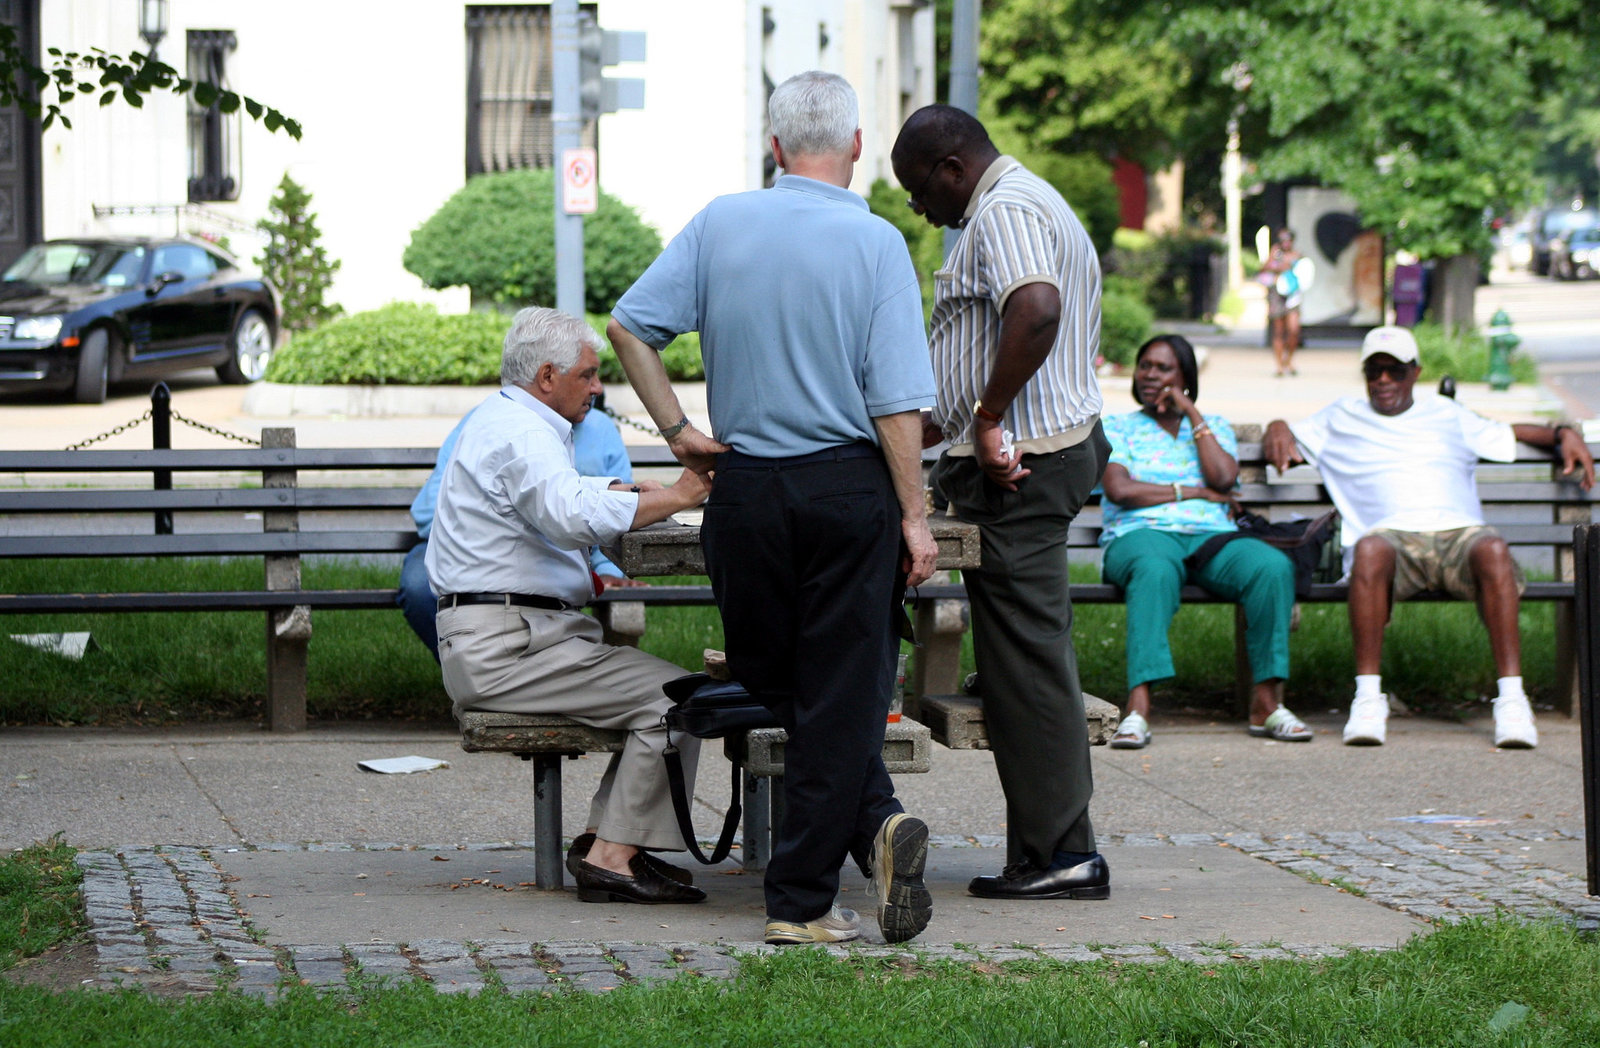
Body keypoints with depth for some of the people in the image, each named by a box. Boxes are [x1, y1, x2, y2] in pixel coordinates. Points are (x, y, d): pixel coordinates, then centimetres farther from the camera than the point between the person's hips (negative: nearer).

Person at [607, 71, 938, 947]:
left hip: (745, 488, 2)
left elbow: (629, 324, -1)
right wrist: (913, 516, -5)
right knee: (841, 693, 2)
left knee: (777, 685, 16)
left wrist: (676, 429, 6)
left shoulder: (720, 224, 1)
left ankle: (876, 824, 5)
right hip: (849, 483, -2)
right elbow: (896, 399, -10)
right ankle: (800, 899, -3)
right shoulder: (875, 242, -7)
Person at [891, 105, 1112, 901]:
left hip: (1015, 466, -11)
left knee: (1025, 658, -8)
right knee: (1030, 654, 15)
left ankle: (1056, 852, -5)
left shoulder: (1003, 213, -13)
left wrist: (987, 419, -25)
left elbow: (1036, 313, -33)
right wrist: (940, 426, 31)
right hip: (1049, 447, 11)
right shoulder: (1030, 205, 23)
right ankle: (1058, 845, 18)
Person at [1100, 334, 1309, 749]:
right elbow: (1119, 490, -2)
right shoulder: (1117, 427, 17)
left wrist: (1190, 413, 6)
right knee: (1155, 570, -42)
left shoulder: (1215, 426, 24)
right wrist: (1194, 493, -1)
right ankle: (1138, 709, -52)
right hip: (1141, 534, -3)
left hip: (1212, 538, 3)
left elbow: (1223, 478, 1)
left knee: (1274, 567, -30)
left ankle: (1265, 702, -26)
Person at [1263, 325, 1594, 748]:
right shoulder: (1342, 419, 29)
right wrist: (1278, 431, 8)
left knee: (1492, 550, -36)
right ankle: (1368, 697, -37)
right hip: (1391, 535, -1)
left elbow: (1513, 433, 37)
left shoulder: (1447, 415, 31)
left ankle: (1512, 698, -38)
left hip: (1458, 533, 1)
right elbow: (1281, 435, 33)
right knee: (1370, 551, -40)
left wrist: (1565, 434, 20)